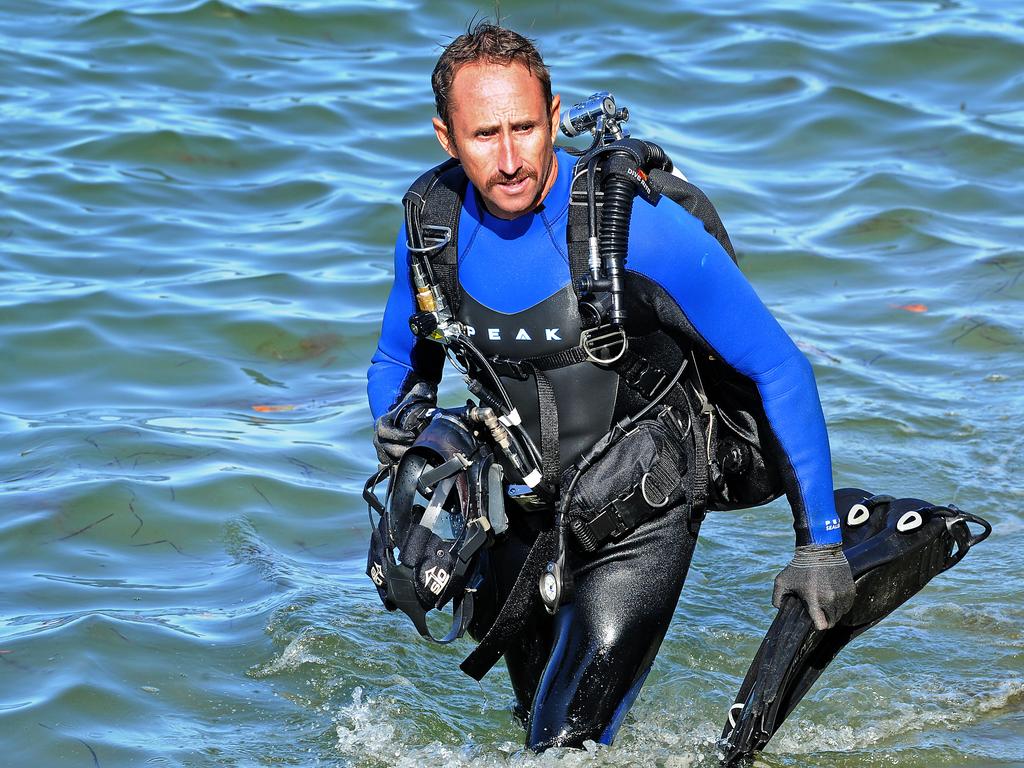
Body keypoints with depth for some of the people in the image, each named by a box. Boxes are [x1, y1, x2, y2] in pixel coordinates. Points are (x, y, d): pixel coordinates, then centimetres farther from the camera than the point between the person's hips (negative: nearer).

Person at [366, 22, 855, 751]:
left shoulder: (641, 228, -28)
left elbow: (779, 369, -20)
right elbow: (400, 362, 8)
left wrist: (820, 542, -18)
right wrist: (401, 425, -16)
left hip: (639, 526, -5)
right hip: (520, 519, 5)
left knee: (567, 745, -15)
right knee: (537, 720, 24)